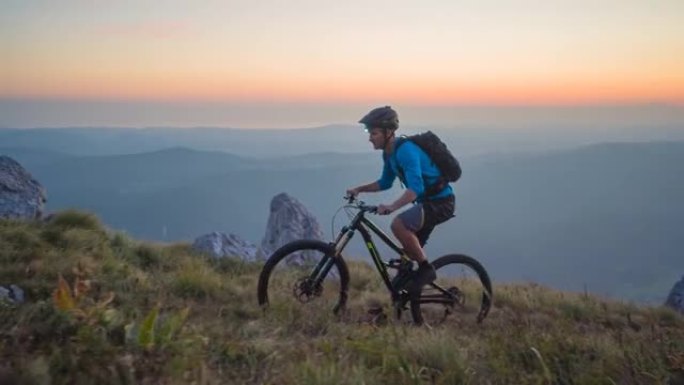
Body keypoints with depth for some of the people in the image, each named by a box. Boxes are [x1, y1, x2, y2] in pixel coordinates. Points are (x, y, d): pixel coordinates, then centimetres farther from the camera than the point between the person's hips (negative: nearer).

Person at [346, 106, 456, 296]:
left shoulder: (406, 150, -24)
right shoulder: (389, 153, 6)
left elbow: (415, 188, -36)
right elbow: (385, 182, 21)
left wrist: (391, 207, -48)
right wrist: (359, 189, 8)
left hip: (440, 202, -10)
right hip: (427, 202, 10)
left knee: (398, 224, -29)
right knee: (410, 253, 12)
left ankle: (426, 269, -15)